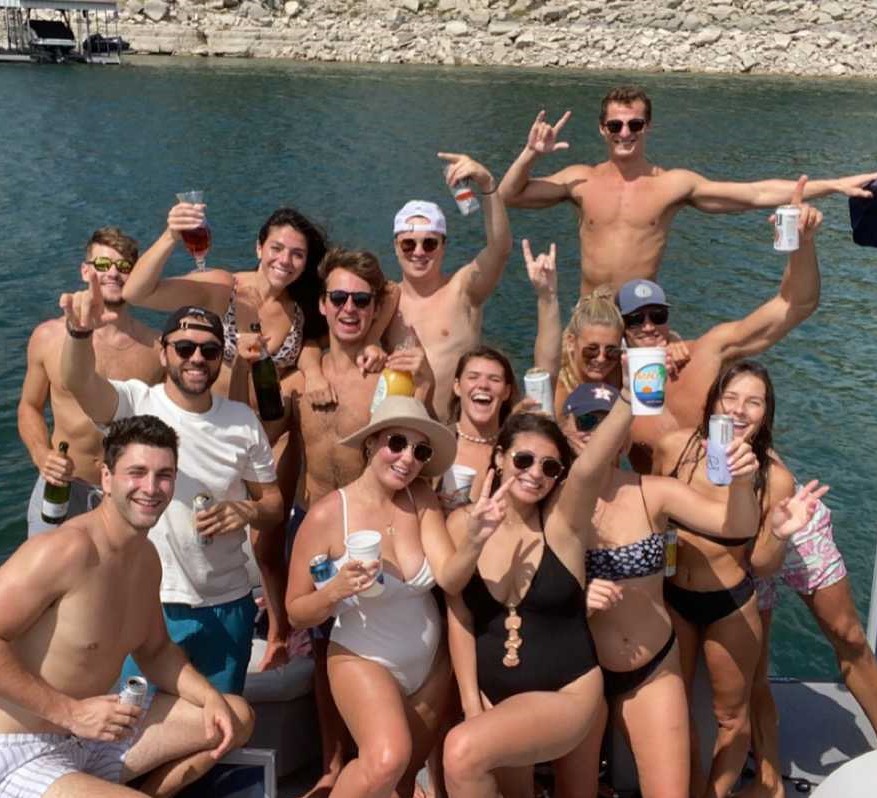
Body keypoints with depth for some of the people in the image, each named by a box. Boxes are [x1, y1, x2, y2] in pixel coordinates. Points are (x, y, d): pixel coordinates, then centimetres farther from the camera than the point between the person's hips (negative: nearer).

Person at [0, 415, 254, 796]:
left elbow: (155, 650, 16)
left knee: (236, 717, 10)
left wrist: (210, 697, 0)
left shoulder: (147, 557, 5)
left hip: (97, 738, 9)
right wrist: (69, 711, -25)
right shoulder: (67, 549, -23)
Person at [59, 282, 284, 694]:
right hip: (151, 603, -3)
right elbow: (76, 381, -31)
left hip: (229, 606, 3)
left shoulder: (243, 420, 0)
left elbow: (273, 501, 7)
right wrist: (79, 330, -52)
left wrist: (249, 511, -16)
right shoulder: (136, 404, -11)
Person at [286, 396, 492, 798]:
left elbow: (450, 580, -19)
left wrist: (475, 540, -38)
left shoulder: (421, 499, -7)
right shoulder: (328, 514, -19)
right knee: (387, 761, -28)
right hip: (364, 660, -5)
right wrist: (336, 590, -31)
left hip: (430, 661, 5)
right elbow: (296, 612, -11)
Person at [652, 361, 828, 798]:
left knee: (731, 716, 18)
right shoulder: (674, 447, -18)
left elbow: (761, 565, -11)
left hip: (731, 604, -2)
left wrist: (779, 534, -30)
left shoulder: (775, 478, -21)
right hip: (670, 596, 2)